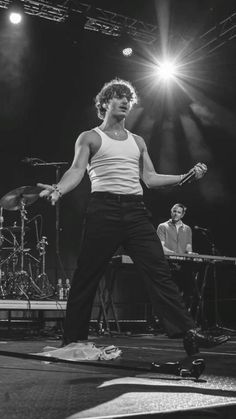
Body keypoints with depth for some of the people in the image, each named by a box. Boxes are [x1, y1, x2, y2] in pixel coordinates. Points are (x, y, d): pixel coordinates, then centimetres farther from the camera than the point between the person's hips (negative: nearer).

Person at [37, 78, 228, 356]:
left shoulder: (137, 142, 22)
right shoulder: (90, 138, 9)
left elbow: (150, 179, 17)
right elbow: (77, 170, -6)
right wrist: (58, 189, -26)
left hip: (136, 211, 4)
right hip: (103, 210, -3)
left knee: (159, 272, -5)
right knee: (86, 277, -1)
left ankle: (190, 333, -8)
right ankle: (73, 341, 11)